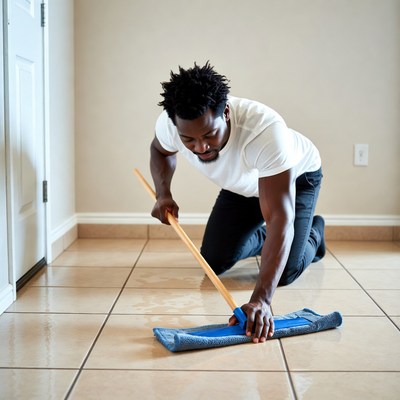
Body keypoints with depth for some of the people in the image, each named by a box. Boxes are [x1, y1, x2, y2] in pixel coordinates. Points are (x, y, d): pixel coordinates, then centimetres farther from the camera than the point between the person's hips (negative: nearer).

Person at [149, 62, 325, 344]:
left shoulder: (265, 129, -46)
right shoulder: (169, 124, -30)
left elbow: (280, 218, -49)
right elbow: (160, 150, -1)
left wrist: (261, 299, -57)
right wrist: (163, 195, -18)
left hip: (297, 176, -4)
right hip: (243, 185, 5)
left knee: (285, 273, -16)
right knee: (214, 262, -4)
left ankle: (313, 231, 19)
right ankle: (260, 238, 28)